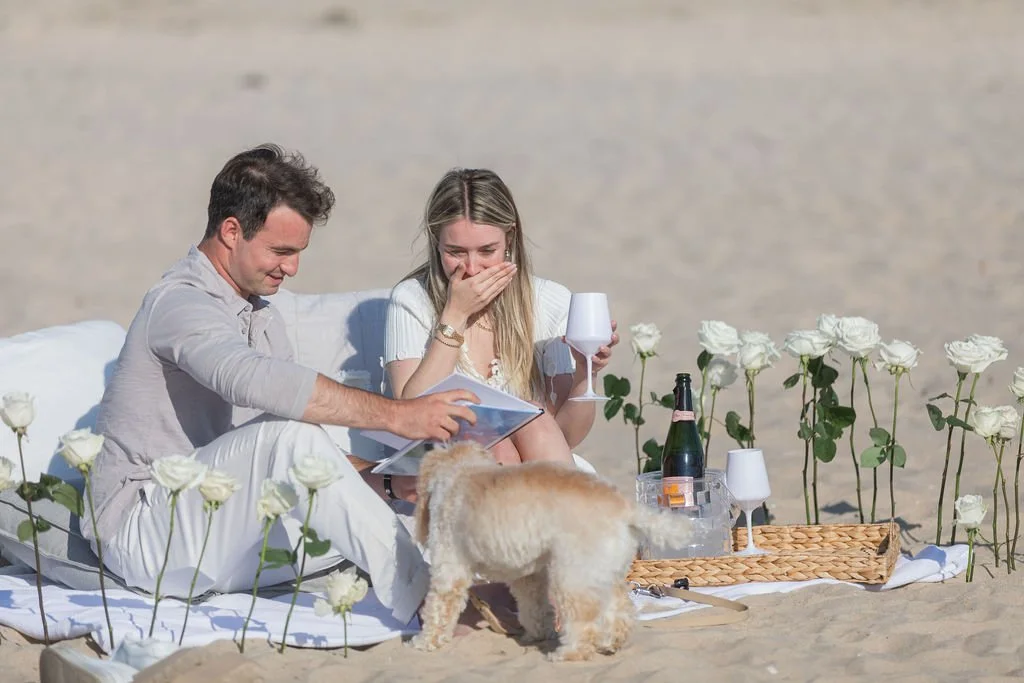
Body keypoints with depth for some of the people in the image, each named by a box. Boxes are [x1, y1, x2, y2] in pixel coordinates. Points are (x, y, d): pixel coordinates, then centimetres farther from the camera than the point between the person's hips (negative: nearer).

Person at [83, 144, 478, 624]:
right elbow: (257, 381, -35)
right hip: (143, 536, -10)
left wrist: (384, 484, -5)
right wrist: (396, 415, -35)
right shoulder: (180, 302, -13)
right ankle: (421, 600, -31)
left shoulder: (261, 317, 18)